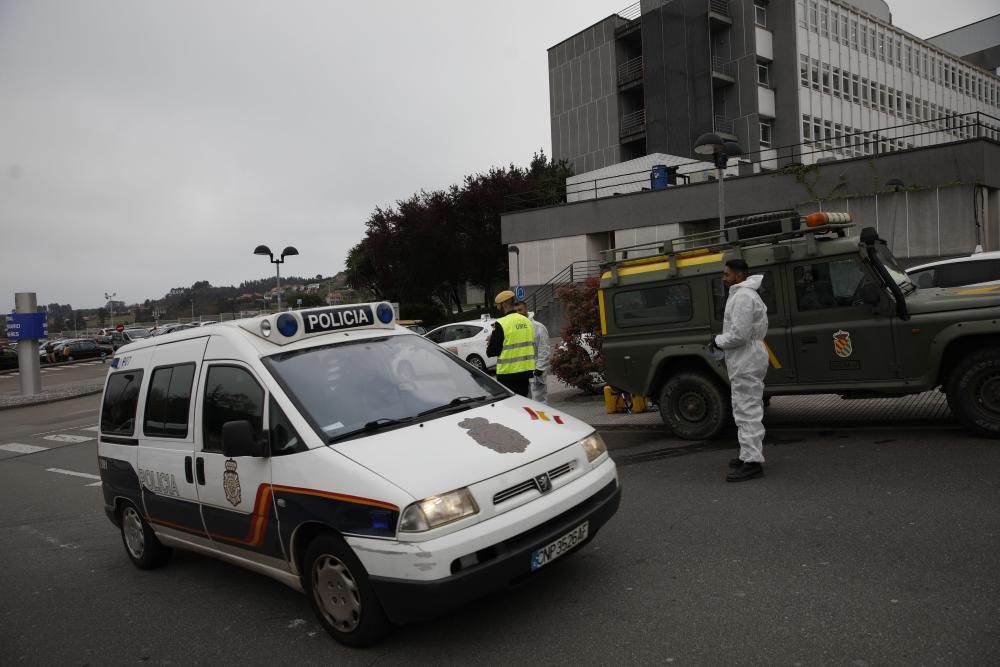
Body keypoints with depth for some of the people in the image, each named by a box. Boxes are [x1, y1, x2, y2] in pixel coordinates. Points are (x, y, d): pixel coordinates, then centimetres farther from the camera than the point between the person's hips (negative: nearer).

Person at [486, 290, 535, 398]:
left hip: (508, 373, -6)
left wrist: (491, 340, 6)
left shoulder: (501, 324, -15)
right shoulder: (527, 321, 6)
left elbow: (491, 352, -14)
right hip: (526, 371, 6)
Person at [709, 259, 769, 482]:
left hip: (746, 363, -11)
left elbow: (739, 334, -24)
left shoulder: (743, 296, -17)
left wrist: (718, 341, -9)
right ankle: (751, 454, 26)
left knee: (747, 411, -10)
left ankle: (752, 461, -8)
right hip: (747, 361, 11)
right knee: (748, 410, 17)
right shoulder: (746, 294, 18)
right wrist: (720, 339, 11)